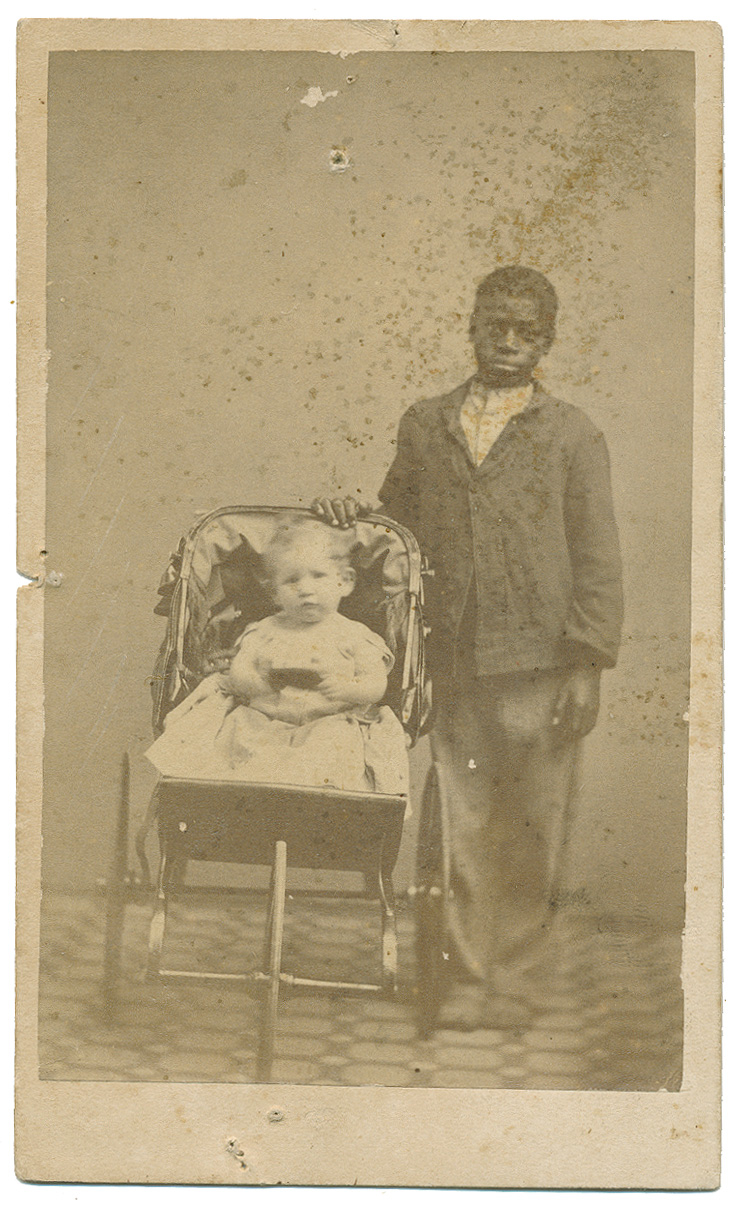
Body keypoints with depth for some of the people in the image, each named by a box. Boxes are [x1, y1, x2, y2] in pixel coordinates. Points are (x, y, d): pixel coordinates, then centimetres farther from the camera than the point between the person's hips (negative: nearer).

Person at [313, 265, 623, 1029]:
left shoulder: (572, 435, 7)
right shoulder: (424, 425, 15)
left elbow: (599, 560, 3)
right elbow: (399, 523, 21)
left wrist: (587, 664, -5)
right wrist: (350, 513, -1)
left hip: (537, 666, -2)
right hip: (452, 665, 2)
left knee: (530, 836, 2)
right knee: (464, 831, 3)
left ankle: (514, 984, 14)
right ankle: (470, 981, 13)